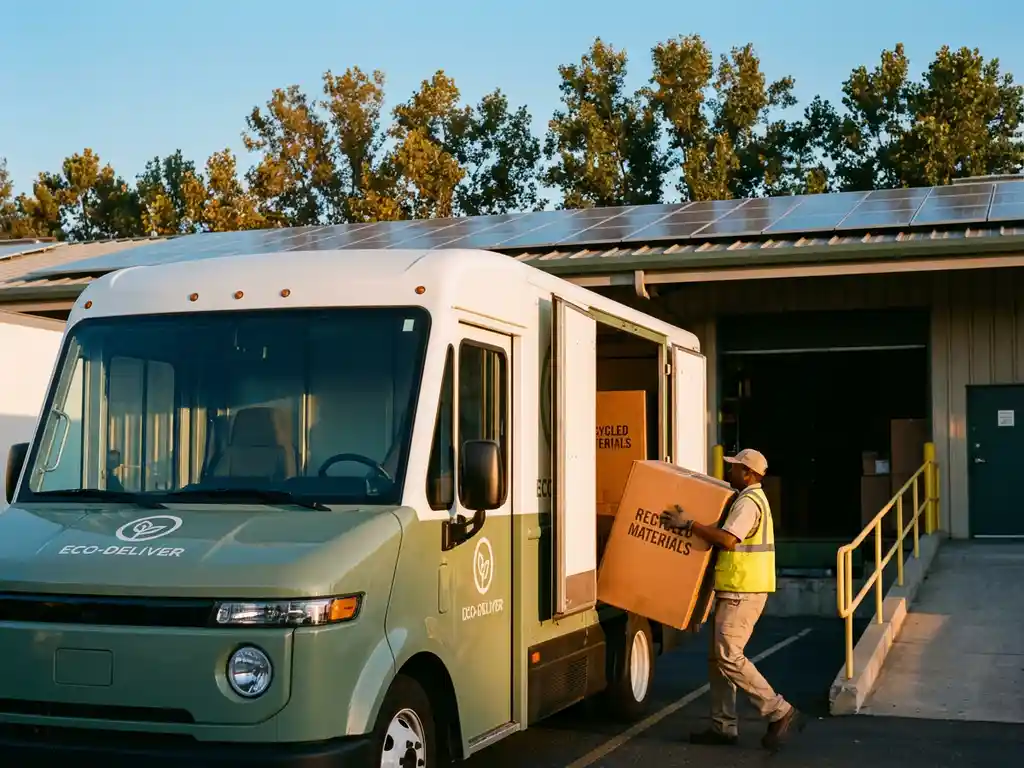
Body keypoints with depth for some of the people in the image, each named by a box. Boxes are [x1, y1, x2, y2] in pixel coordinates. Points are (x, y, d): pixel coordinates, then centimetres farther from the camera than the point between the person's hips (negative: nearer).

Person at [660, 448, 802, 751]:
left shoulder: (748, 502, -15)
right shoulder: (751, 499, 19)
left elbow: (726, 539, -28)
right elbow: (730, 537, 27)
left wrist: (688, 524, -21)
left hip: (742, 592, -11)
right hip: (736, 589, 11)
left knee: (729, 657, -12)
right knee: (718, 657, 11)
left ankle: (781, 714, -8)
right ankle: (723, 726, 14)